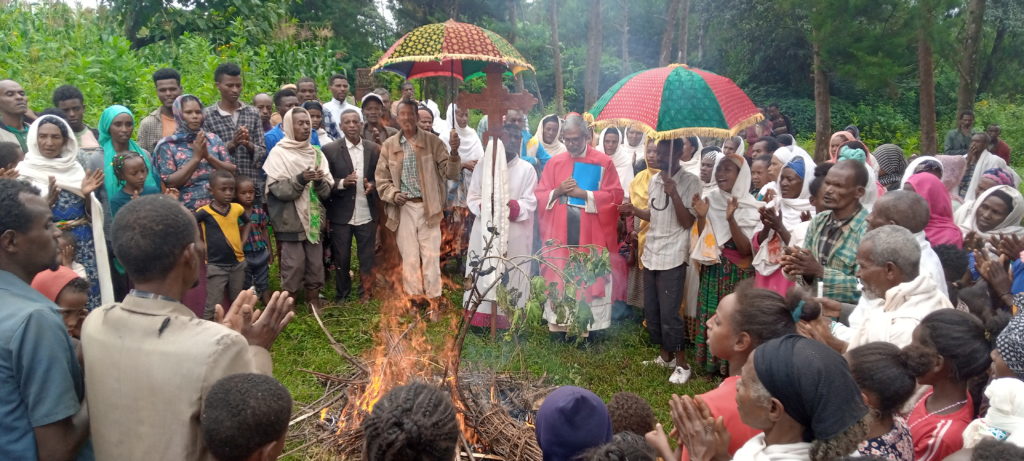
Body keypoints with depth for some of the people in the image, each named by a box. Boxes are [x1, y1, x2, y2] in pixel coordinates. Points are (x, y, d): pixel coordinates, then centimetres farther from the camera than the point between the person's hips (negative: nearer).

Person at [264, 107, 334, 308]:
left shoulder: (316, 153, 9)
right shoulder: (278, 153, -4)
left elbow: (327, 190, 5)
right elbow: (277, 189, -12)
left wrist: (319, 182, -16)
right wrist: (300, 180, -26)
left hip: (313, 219, 4)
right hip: (290, 221, -4)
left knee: (316, 263, 7)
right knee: (294, 265, -5)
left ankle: (314, 303, 19)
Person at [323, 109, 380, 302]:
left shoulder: (374, 149, 3)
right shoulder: (330, 149, -4)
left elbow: (380, 177, 9)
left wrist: (372, 185, -12)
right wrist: (342, 183, -21)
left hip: (367, 214, 1)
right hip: (341, 215, -1)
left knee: (367, 258, 9)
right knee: (341, 259, 11)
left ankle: (365, 295, 26)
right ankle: (341, 297, 28)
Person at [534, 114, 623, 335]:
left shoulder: (604, 162, 0)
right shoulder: (554, 162, 9)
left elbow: (615, 196, -6)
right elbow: (539, 196, 9)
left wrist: (583, 193, -15)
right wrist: (557, 191, -12)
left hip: (591, 233, -3)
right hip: (560, 232, 3)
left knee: (591, 279, 0)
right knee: (558, 277, 6)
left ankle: (591, 321, 9)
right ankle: (558, 319, 17)